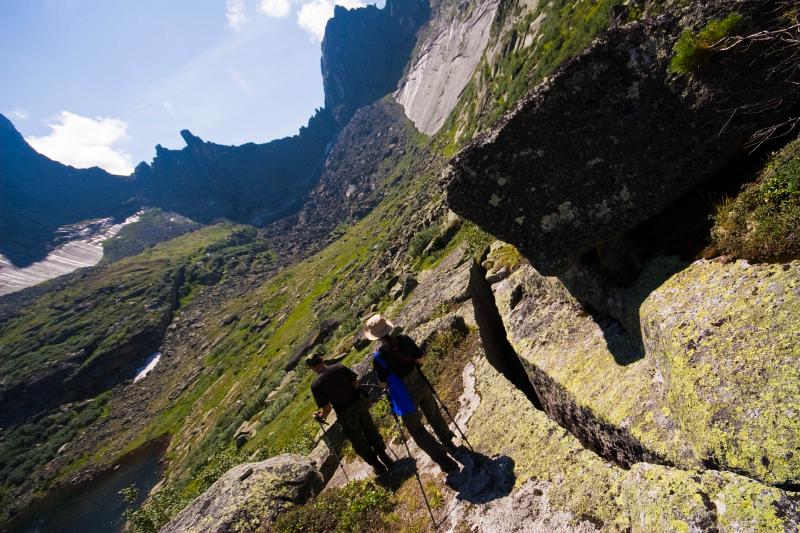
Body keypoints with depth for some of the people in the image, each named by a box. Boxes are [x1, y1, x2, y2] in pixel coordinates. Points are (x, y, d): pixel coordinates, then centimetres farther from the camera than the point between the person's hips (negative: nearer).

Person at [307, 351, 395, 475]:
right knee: (371, 431, 23)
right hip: (359, 403, 4)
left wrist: (320, 416, 7)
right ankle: (384, 457, 35)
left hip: (345, 413, -3)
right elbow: (356, 381, 3)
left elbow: (327, 408, -15)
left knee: (359, 442, 18)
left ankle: (377, 465, 32)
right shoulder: (339, 367, -6)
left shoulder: (316, 384, -16)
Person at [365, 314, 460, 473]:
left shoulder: (378, 357, -24)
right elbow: (421, 360, -6)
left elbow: (383, 384, -14)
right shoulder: (404, 340, -15)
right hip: (421, 386, 4)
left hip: (406, 396, -4)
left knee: (417, 430, 19)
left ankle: (443, 459, 25)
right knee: (434, 416, 29)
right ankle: (448, 442, 50)